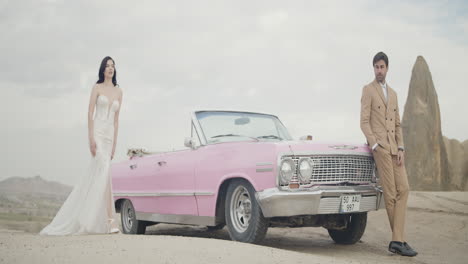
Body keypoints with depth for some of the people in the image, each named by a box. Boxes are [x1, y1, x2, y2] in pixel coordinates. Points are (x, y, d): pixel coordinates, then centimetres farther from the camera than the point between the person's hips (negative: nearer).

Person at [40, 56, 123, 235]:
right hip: (97, 132, -5)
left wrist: (114, 143, 13)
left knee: (94, 176, 7)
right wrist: (91, 138, -12)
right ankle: (111, 219, -22)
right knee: (104, 173, -17)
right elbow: (90, 113, -2)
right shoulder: (97, 88, 4)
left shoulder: (118, 91, 16)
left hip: (109, 135, 5)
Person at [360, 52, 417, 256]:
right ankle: (399, 239, 1)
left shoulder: (393, 94, 22)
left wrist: (401, 149, 5)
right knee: (390, 194, -7)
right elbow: (364, 122, -6)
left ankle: (397, 240, -6)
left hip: (394, 147, 7)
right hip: (379, 145, -7)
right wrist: (375, 146, -15)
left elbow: (398, 124, 19)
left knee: (403, 189, -5)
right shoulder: (368, 90, 2)